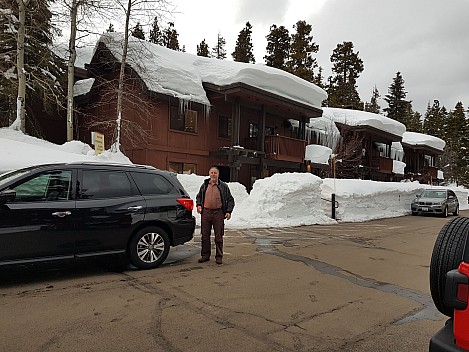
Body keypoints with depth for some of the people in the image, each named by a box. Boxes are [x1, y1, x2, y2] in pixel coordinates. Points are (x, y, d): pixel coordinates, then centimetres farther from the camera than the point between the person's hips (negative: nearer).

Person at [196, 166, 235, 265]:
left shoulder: (223, 186, 4)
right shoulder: (204, 185, 11)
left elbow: (230, 200, 6)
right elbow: (198, 196, 23)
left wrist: (229, 211, -5)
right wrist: (198, 205, 4)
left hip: (218, 213, -2)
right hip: (206, 212, 3)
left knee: (218, 236, 3)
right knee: (205, 235, 7)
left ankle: (219, 256, 13)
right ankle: (205, 255, 20)